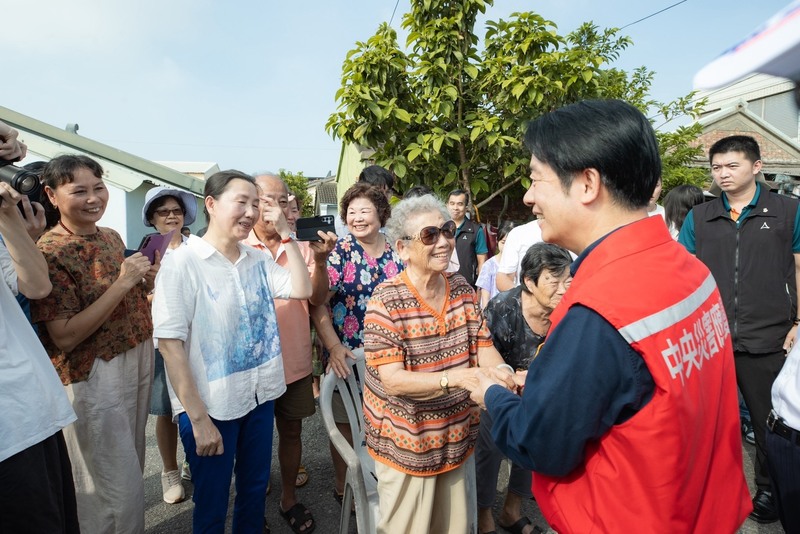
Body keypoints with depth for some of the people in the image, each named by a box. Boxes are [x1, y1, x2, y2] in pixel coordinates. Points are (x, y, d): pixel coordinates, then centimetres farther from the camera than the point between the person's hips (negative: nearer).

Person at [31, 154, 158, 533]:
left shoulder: (112, 237, 5)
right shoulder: (50, 252, -16)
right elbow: (65, 336, -21)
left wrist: (145, 282, -1)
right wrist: (122, 283, -26)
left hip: (138, 360, 7)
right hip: (94, 377, -7)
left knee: (131, 467, 23)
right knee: (118, 488, 5)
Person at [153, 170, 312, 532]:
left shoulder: (257, 261, 3)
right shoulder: (183, 263, -13)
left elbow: (302, 290, -5)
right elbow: (170, 343, -16)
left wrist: (284, 233, -8)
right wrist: (198, 417, -18)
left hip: (259, 397, 5)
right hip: (211, 407, -5)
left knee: (255, 492, 21)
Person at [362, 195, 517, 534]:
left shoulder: (464, 291, -2)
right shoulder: (386, 303, -21)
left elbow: (484, 347, -2)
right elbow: (393, 381, -25)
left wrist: (500, 371, -25)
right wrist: (455, 378, -38)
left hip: (457, 439, 5)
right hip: (405, 447, -5)